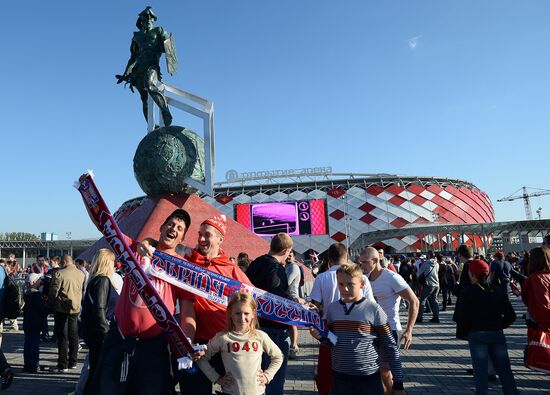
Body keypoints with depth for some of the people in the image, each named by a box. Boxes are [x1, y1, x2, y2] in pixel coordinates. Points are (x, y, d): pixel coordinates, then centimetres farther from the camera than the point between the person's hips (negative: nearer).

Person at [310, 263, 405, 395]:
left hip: (369, 377, -3)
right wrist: (321, 337, -9)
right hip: (339, 376, 3)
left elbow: (391, 347, -4)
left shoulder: (373, 310, -10)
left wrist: (398, 383, -4)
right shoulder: (332, 308, 1)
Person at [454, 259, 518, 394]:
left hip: (477, 335, -4)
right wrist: (498, 326, 15)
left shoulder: (467, 293, -4)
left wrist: (462, 333, 4)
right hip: (497, 335, 4)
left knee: (480, 372, 1)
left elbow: (461, 317, -10)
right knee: (504, 370, 12)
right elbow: (511, 316, 6)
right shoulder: (497, 292, 8)